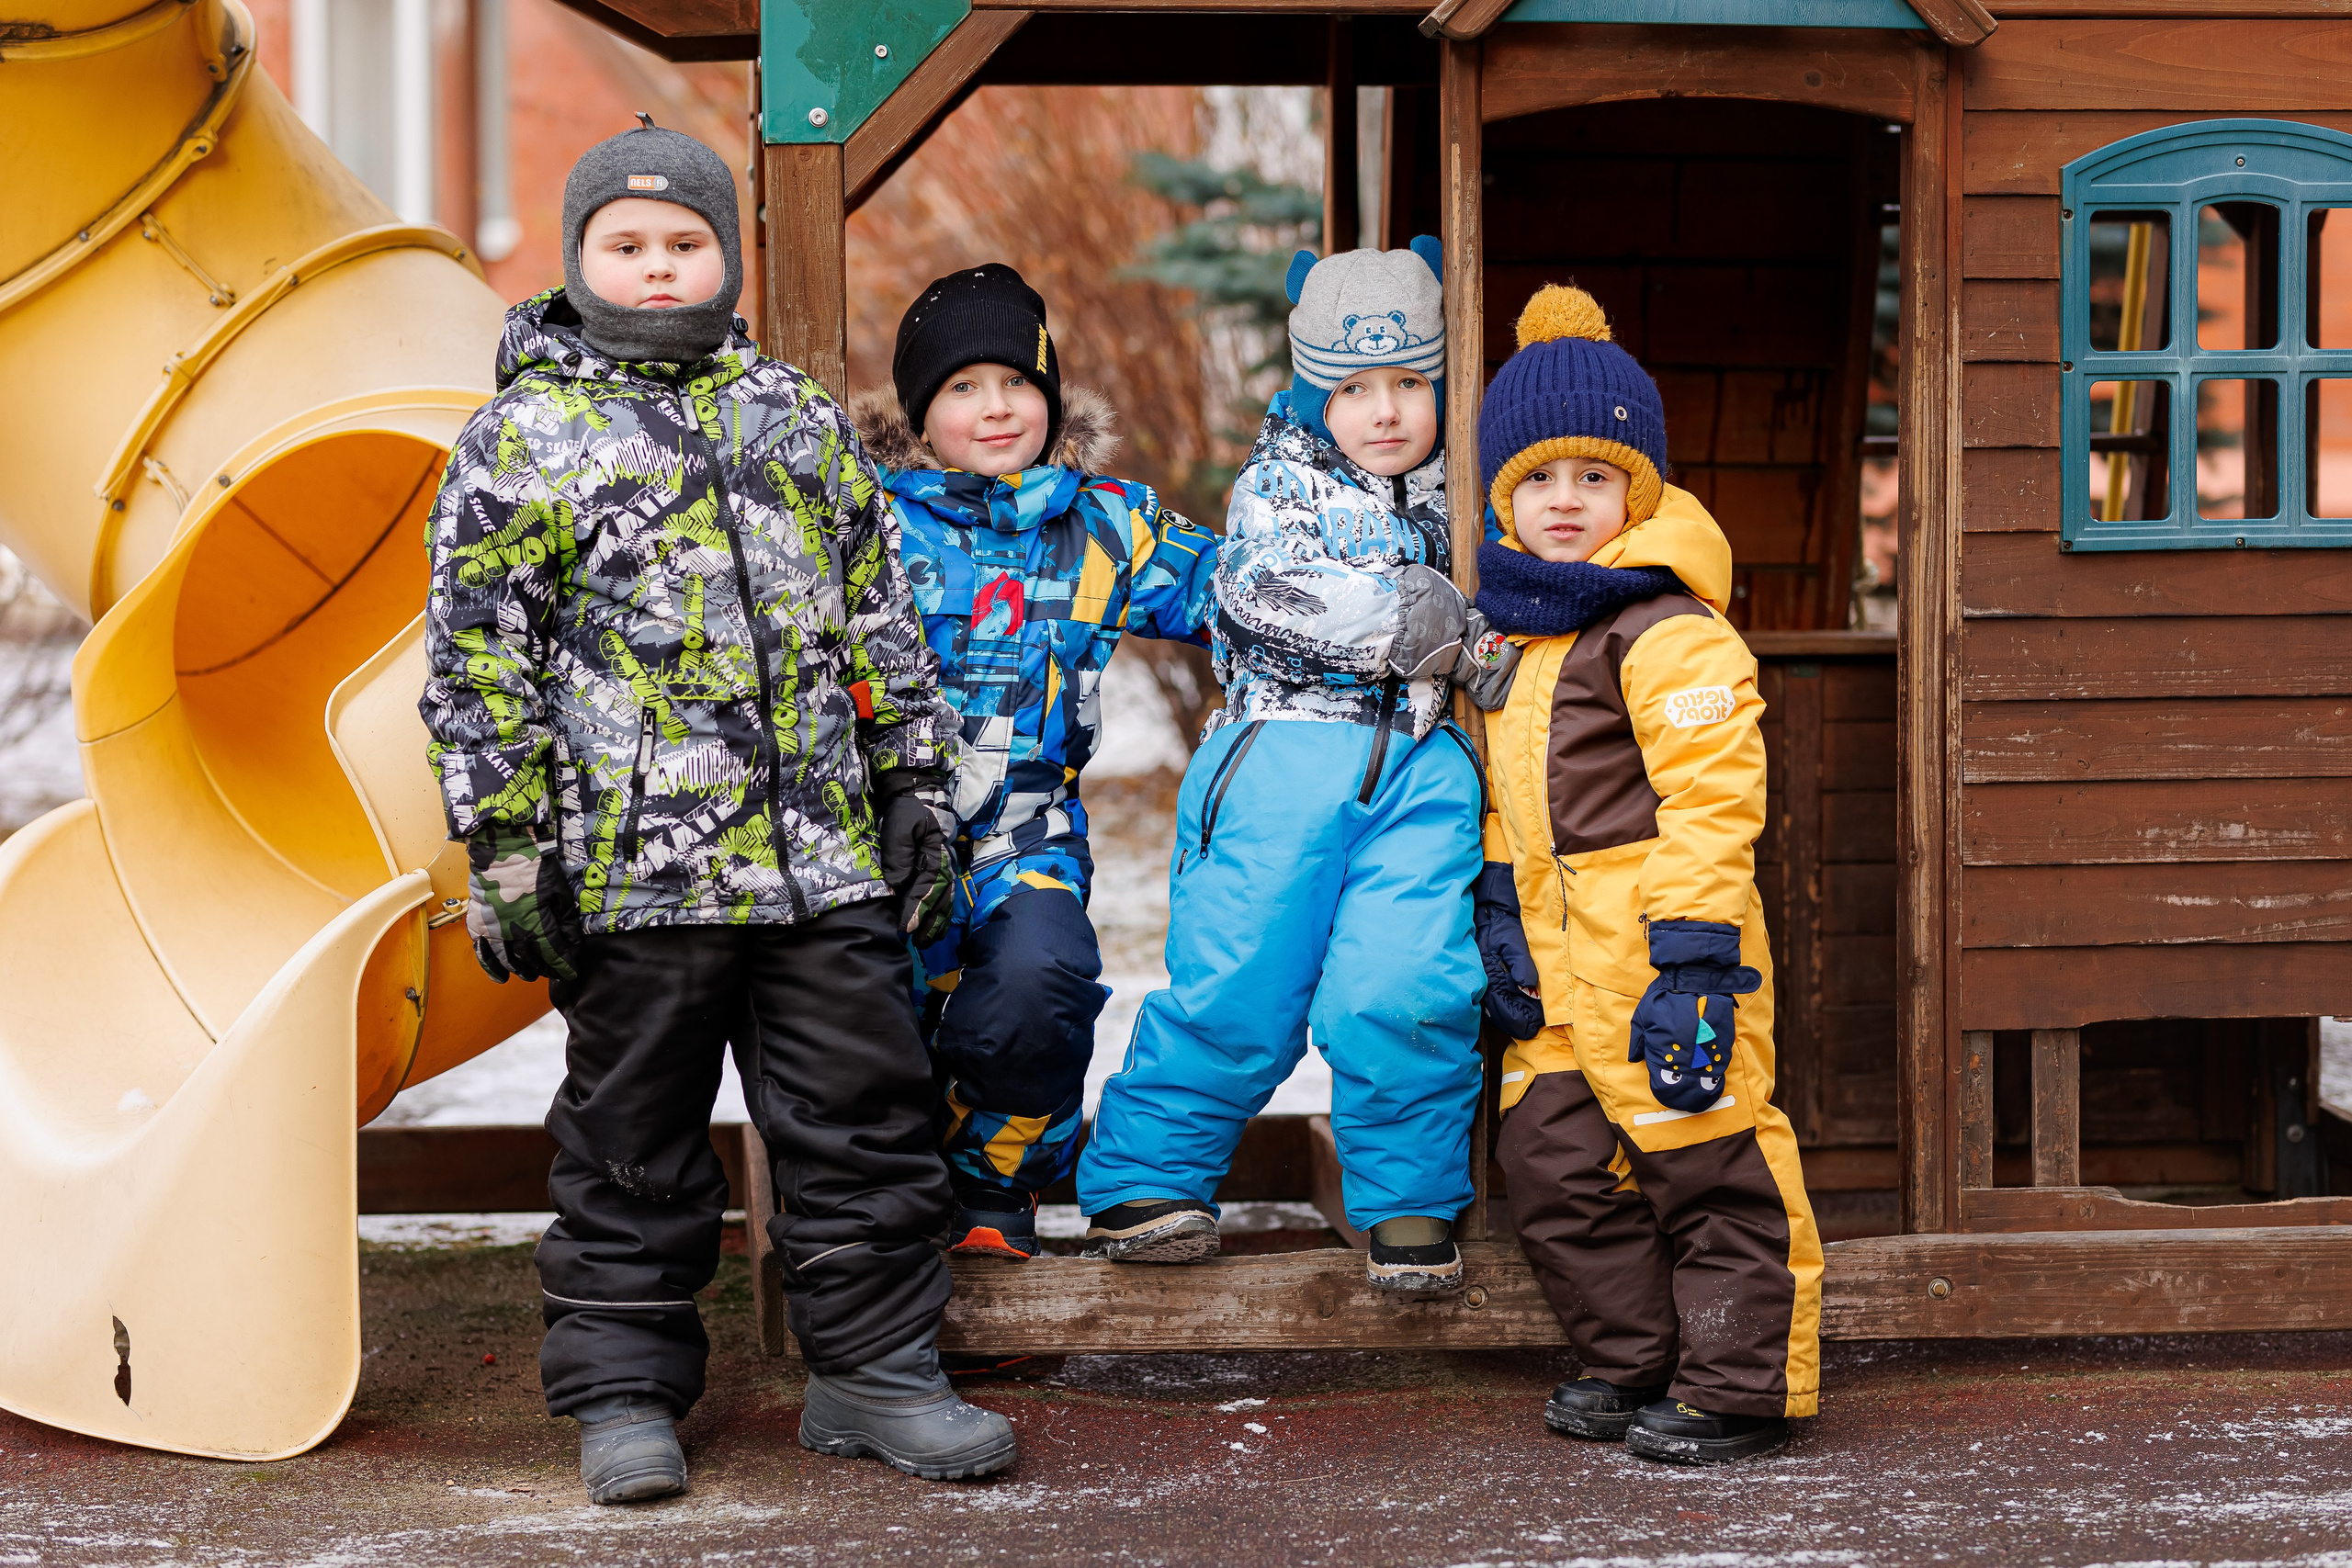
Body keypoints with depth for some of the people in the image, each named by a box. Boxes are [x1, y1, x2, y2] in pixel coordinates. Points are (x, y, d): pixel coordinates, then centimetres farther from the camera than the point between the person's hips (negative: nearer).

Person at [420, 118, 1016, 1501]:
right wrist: (507, 847, -8)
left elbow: (881, 618, 19)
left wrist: (913, 781, 14)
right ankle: (624, 1395, 16)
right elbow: (477, 661, -2)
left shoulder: (800, 420, 14)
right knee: (636, 1146, 5)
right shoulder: (524, 439, 1)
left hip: (825, 864, 4)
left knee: (866, 1123, 6)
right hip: (635, 868, -4)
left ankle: (875, 1373, 17)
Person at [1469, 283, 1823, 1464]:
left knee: (1706, 1162, -4)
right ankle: (1636, 1362, 26)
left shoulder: (1669, 632, -14)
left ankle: (1741, 1386, 5)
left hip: (1658, 940, -9)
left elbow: (1711, 798, -19)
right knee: (1552, 1160, 13)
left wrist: (1692, 950, -24)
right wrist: (1501, 907, 15)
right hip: (1562, 952, 9)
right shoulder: (1518, 625, 14)